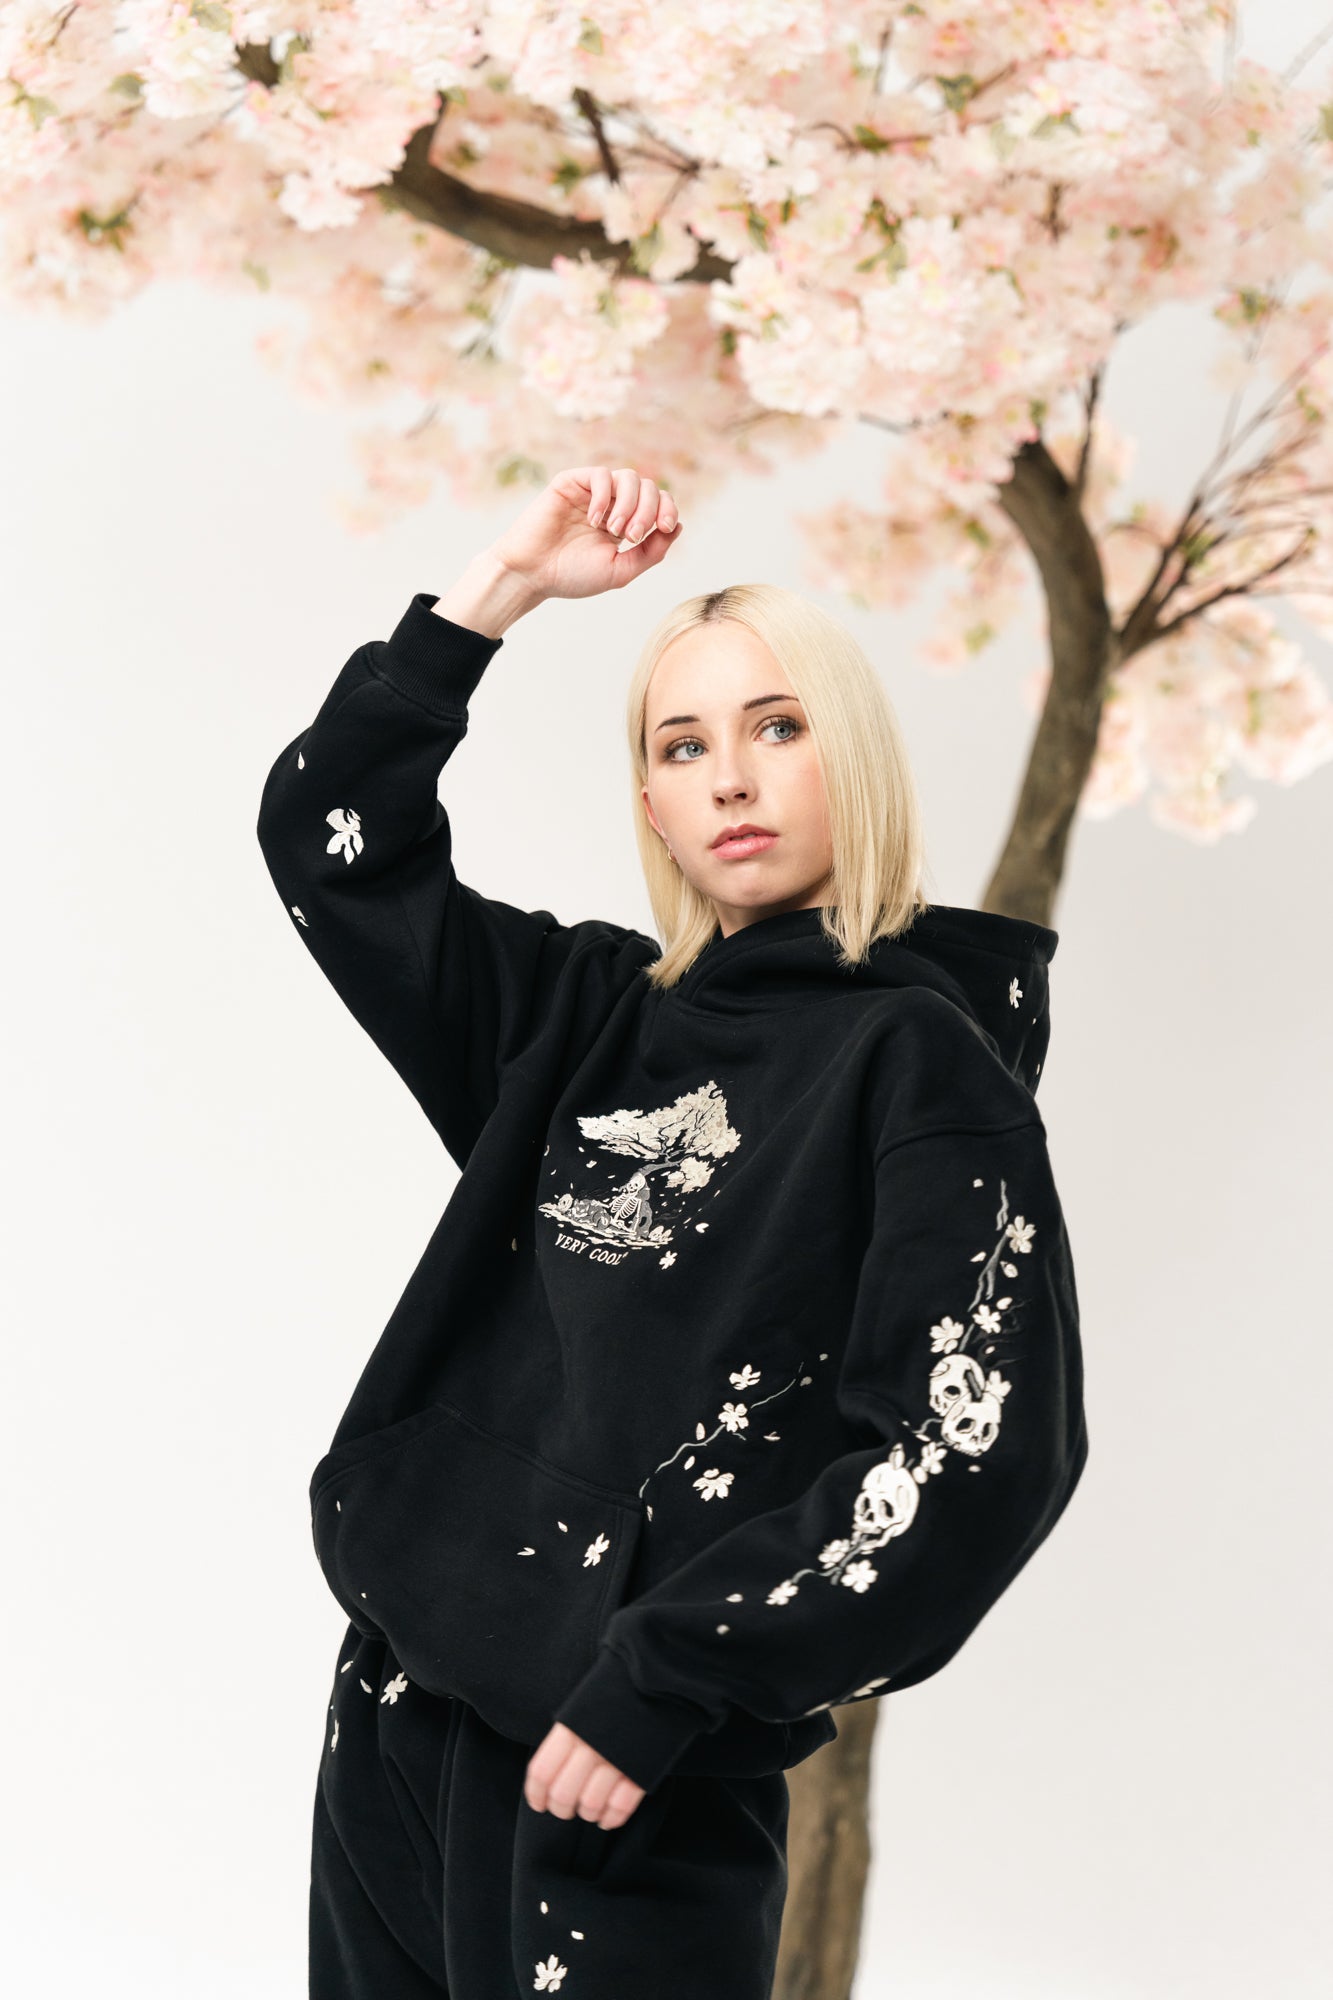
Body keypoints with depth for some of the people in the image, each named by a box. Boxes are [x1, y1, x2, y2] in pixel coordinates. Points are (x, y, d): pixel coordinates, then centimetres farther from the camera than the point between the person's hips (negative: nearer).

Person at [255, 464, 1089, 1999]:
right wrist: (507, 583, 7)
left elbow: (983, 1439, -16)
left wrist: (660, 1682, -17)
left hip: (630, 1775, -6)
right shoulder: (592, 1017, 11)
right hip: (402, 1713, 6)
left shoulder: (919, 1057, -6)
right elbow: (329, 835, 15)